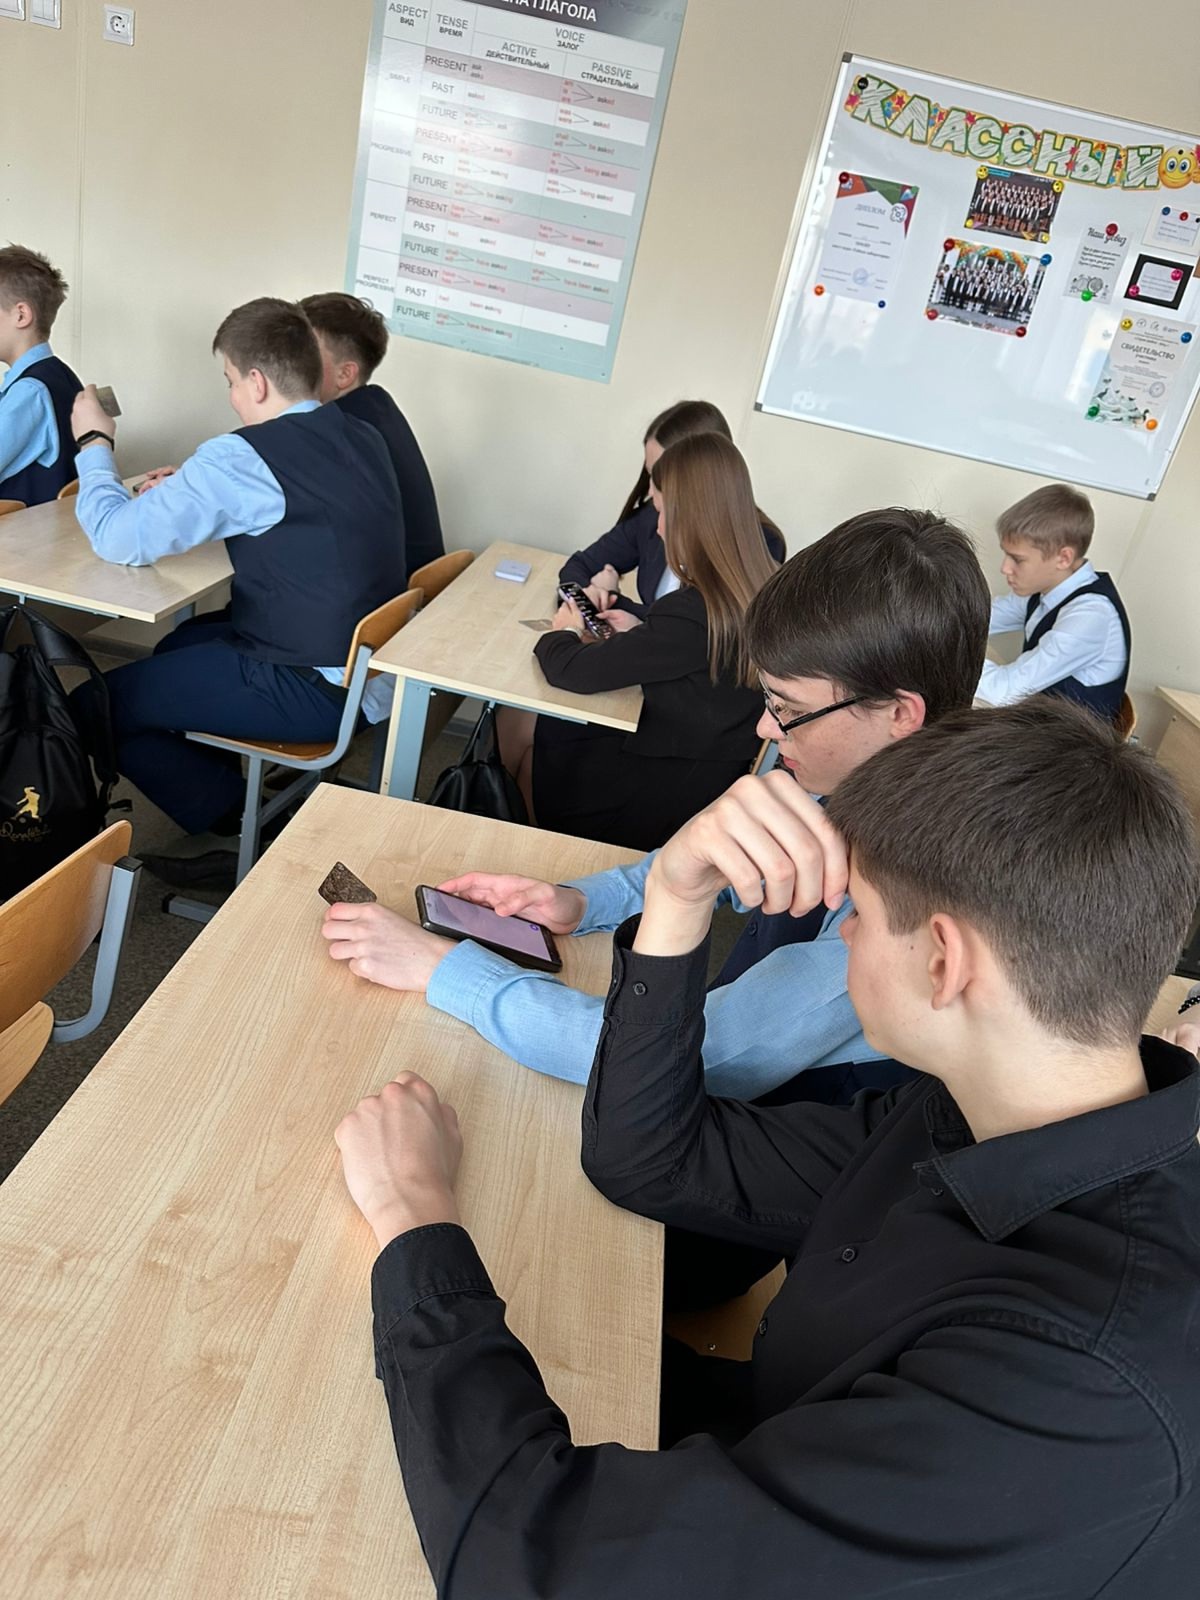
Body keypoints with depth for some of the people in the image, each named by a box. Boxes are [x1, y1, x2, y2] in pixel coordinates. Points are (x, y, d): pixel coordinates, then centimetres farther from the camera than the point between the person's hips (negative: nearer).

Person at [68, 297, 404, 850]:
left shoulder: (243, 456, -20)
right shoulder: (363, 437, 5)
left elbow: (119, 538, -15)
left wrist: (95, 442, 3)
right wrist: (190, 491, 14)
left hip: (318, 692, -9)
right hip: (371, 665, 9)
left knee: (93, 708, 1)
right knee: (178, 644, 28)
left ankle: (234, 824, 10)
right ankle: (228, 789, 26)